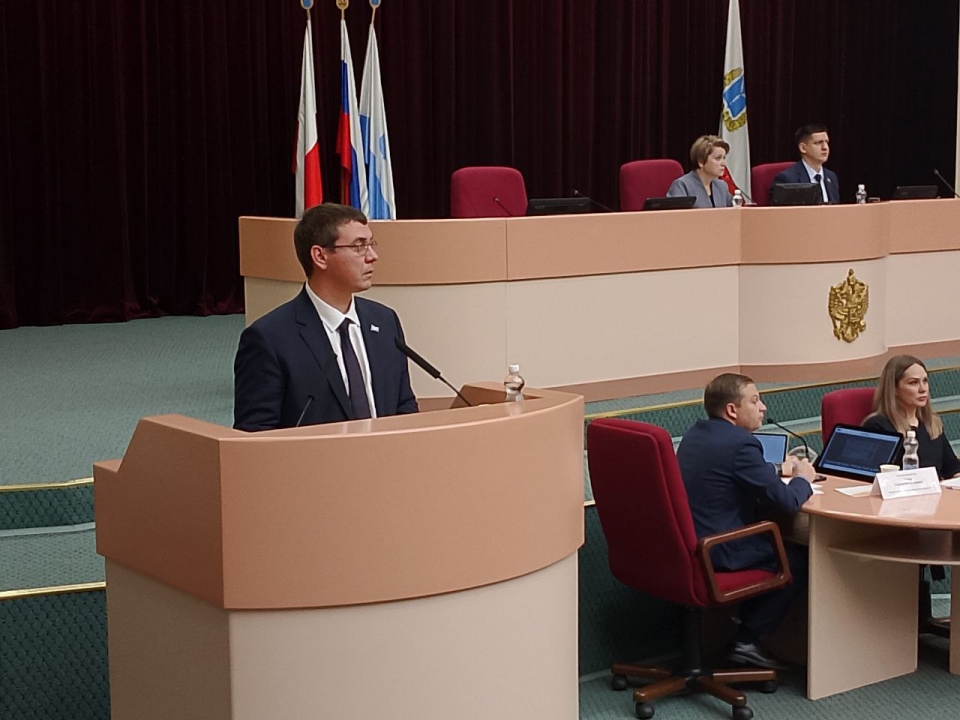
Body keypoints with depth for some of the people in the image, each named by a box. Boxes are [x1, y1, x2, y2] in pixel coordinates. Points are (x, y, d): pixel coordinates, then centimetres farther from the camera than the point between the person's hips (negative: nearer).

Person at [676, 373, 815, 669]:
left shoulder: (694, 434, 10)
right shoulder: (741, 443, -18)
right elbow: (785, 501, -17)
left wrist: (778, 471, 18)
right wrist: (802, 479, 4)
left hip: (685, 544, 9)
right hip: (718, 553, -9)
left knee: (777, 537, 25)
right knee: (801, 560, 8)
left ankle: (744, 621, 27)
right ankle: (747, 641, 9)